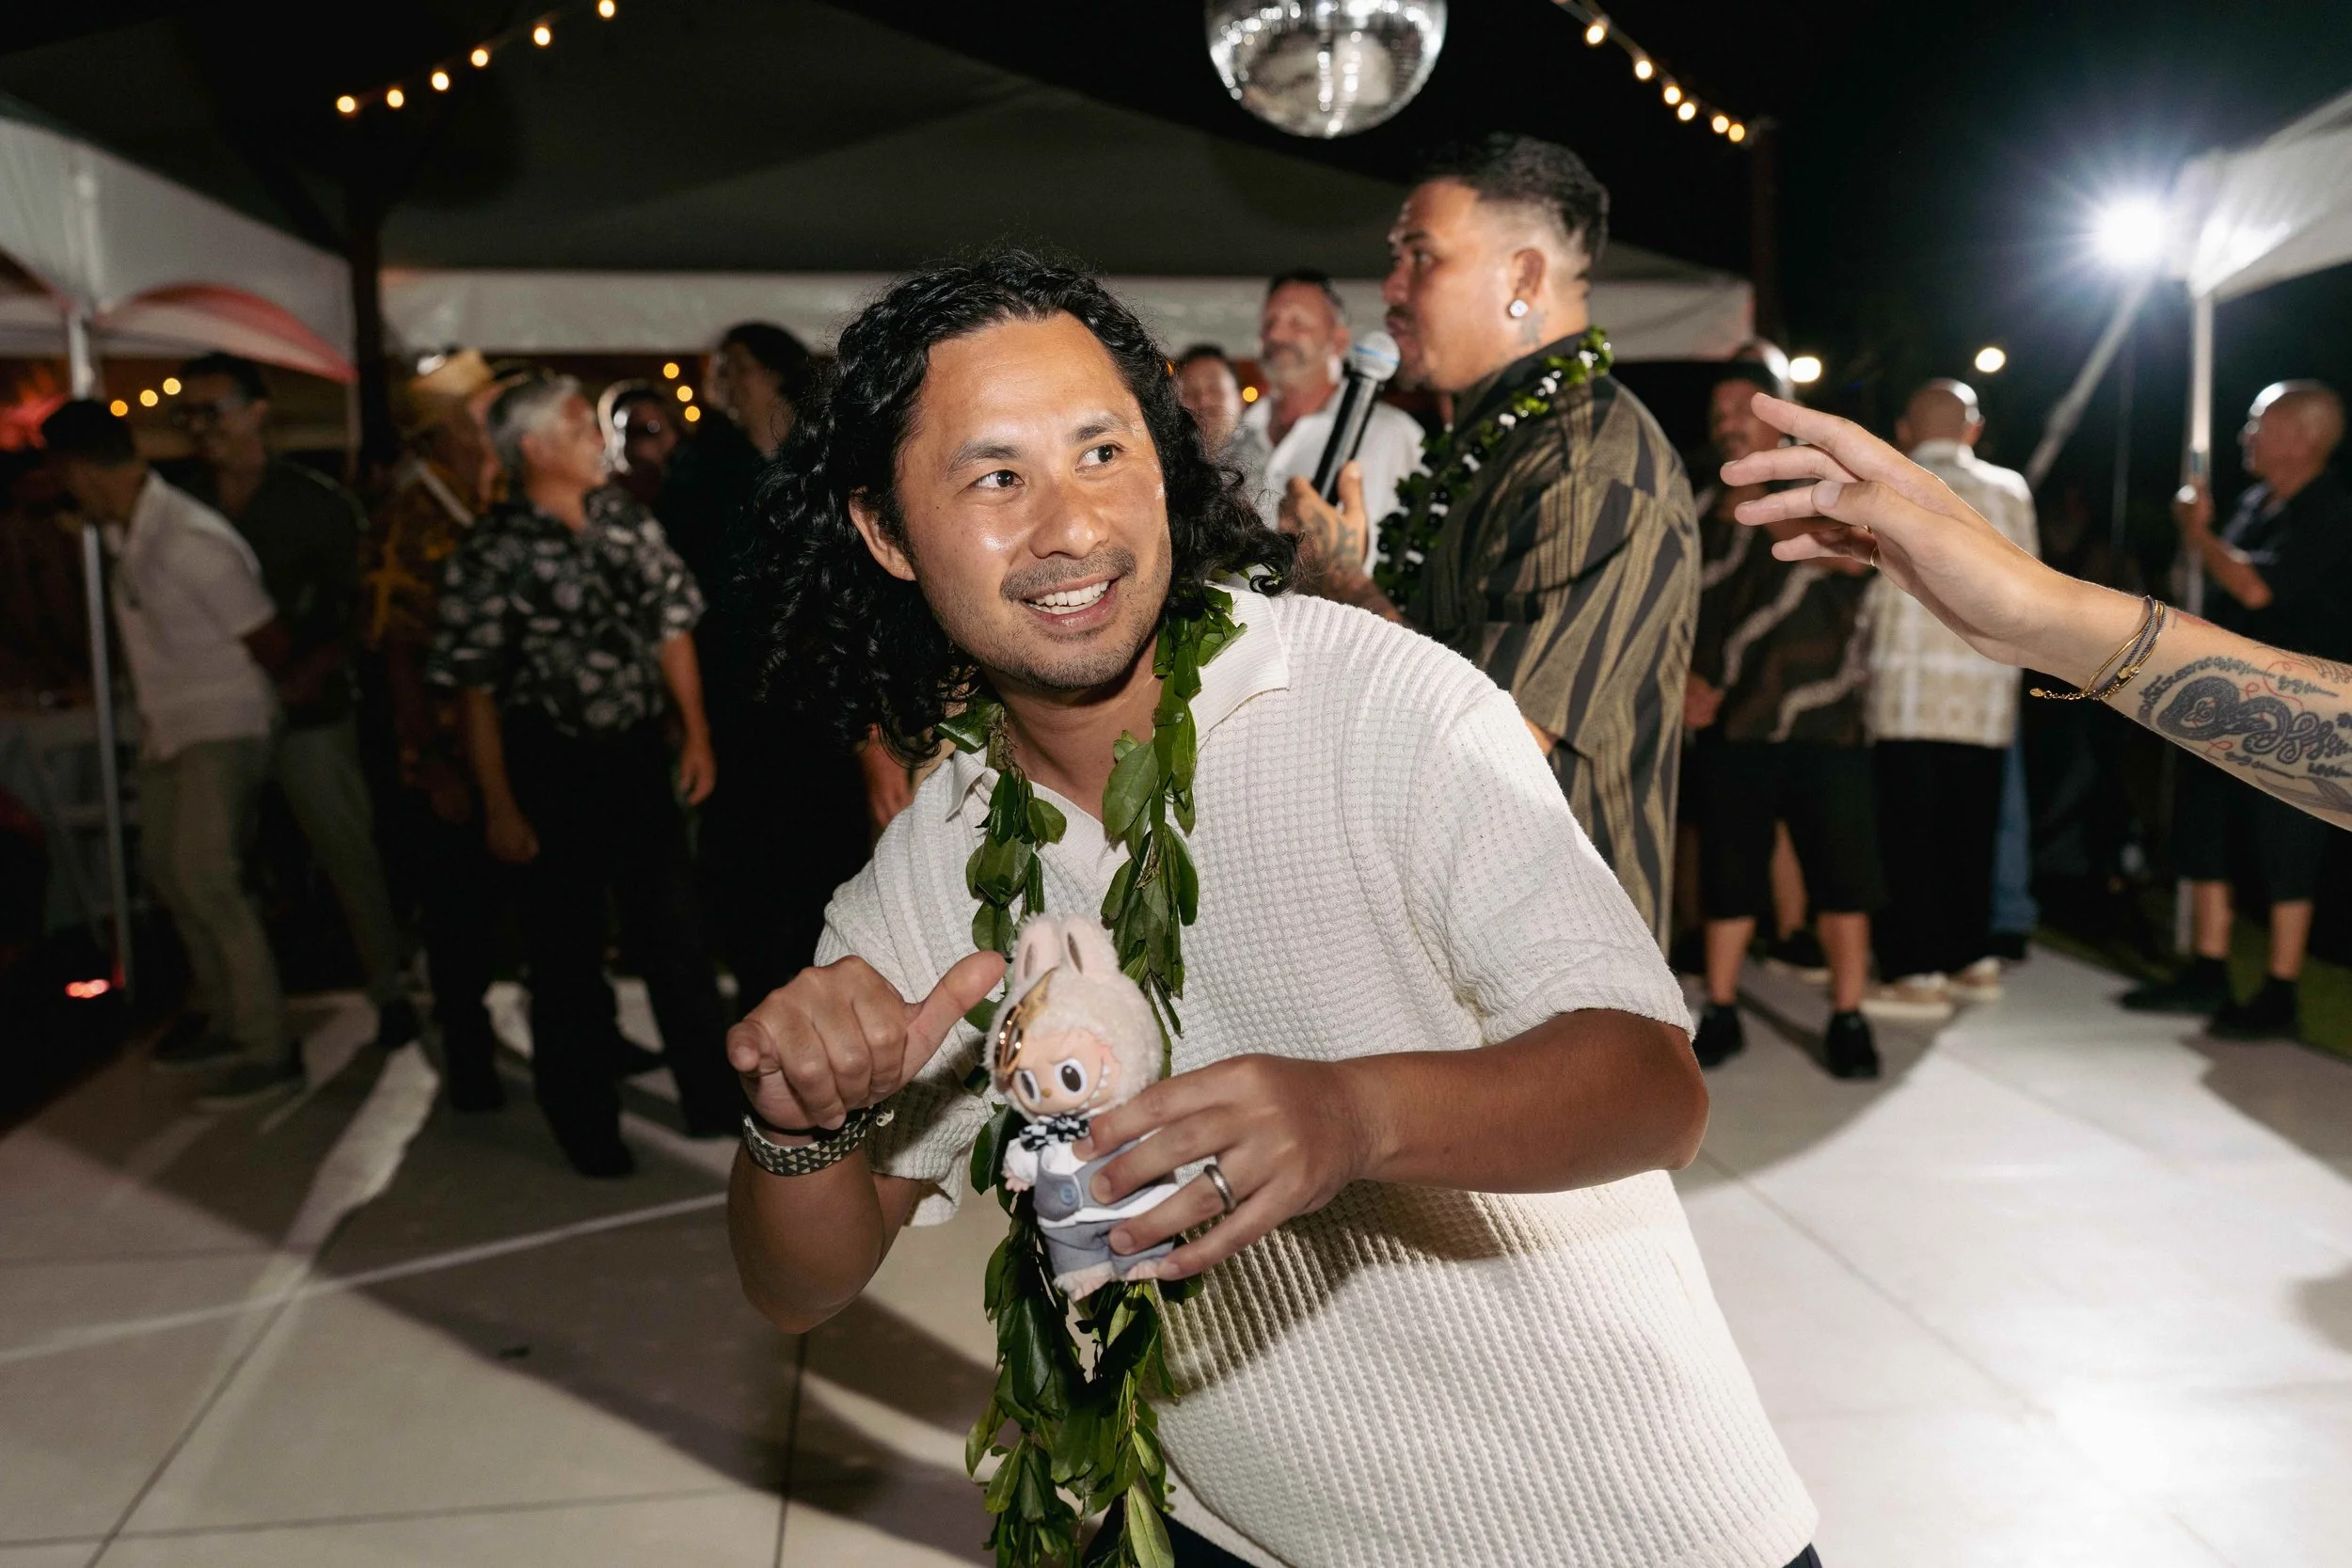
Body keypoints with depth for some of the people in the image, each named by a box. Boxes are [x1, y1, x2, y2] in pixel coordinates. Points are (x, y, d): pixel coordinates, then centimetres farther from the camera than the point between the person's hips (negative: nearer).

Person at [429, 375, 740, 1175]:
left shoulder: (627, 520, 4)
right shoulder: (491, 555, -11)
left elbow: (671, 628, 9)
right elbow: (475, 689, -10)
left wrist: (696, 734, 5)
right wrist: (499, 806, -11)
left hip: (638, 754, 4)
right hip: (551, 769, -4)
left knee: (676, 932, 11)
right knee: (565, 955, 8)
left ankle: (712, 1098, 26)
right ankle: (586, 1128, 24)